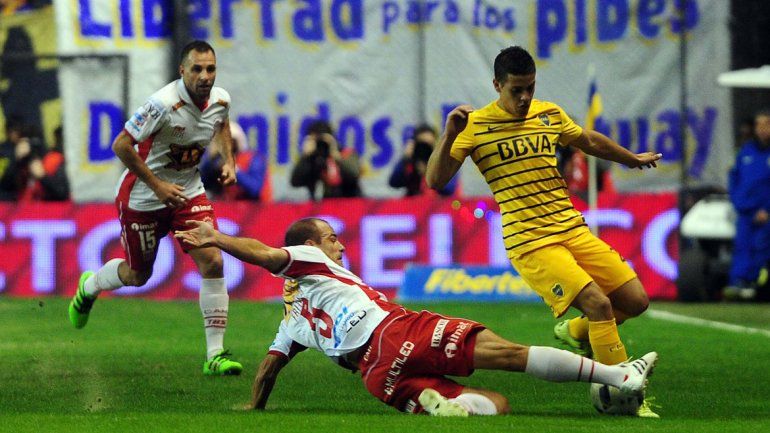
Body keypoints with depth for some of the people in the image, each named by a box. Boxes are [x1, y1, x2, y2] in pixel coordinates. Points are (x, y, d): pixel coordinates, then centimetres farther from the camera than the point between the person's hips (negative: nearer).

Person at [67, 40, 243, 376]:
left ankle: (215, 354, -9)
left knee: (212, 262, -14)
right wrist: (158, 186, -23)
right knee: (137, 275, 11)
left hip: (189, 193, 5)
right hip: (142, 197, -4)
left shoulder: (220, 100, -7)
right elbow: (121, 145, -24)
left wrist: (227, 160, 4)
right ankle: (89, 286, 48)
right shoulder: (164, 104, -28)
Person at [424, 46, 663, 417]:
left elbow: (590, 142, 29)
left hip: (573, 230, 6)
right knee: (598, 303, -22)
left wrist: (632, 159, 43)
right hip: (530, 243, -6)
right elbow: (436, 181, -11)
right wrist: (450, 135, -26)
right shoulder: (475, 126, -6)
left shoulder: (550, 115, 10)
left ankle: (575, 331, 30)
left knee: (636, 300, 2)